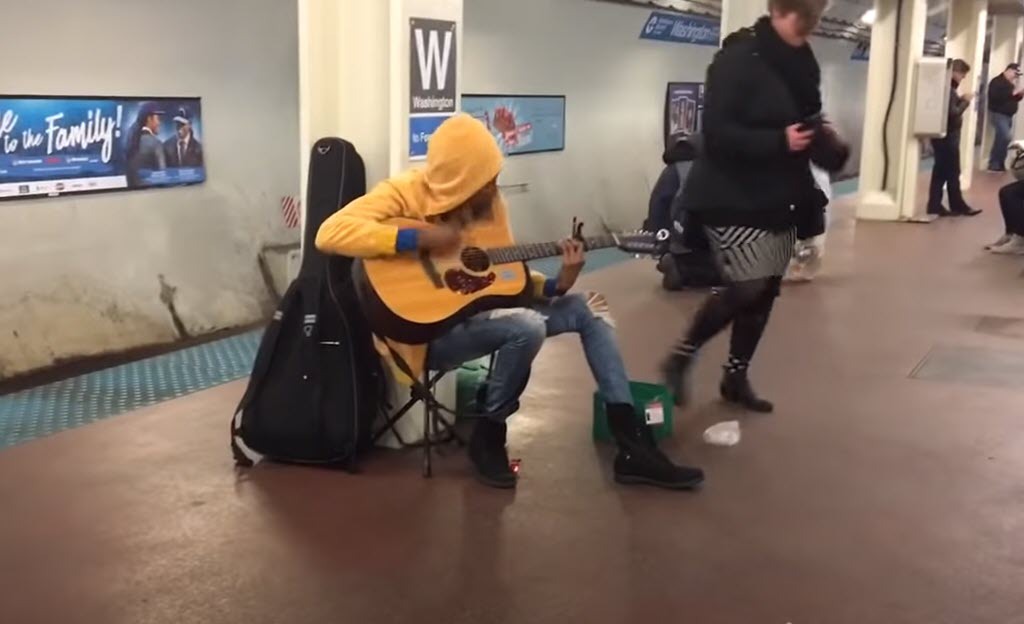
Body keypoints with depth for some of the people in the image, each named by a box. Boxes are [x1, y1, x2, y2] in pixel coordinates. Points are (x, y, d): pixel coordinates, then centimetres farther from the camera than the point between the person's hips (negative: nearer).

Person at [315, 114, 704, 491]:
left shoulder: (489, 202, 5)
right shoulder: (405, 193, -14)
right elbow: (330, 233, -27)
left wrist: (556, 285, -10)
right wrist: (420, 239, -31)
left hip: (478, 313, 8)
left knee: (584, 309, 0)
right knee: (527, 327, -32)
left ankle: (633, 447, 0)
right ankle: (488, 436, -7)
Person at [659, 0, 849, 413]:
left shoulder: (800, 63, 9)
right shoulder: (738, 60, -15)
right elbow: (717, 133, -21)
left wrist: (823, 139, -1)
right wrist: (779, 141, -27)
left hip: (779, 198, 8)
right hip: (733, 198, -8)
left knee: (766, 290, 9)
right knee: (748, 287, -13)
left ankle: (736, 377, 24)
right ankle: (679, 359, 8)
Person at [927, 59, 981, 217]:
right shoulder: (948, 89, -17)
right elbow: (953, 113, -21)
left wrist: (960, 100, 4)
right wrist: (965, 101, -9)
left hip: (945, 135, 10)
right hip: (948, 136, -10)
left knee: (941, 172, 9)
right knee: (952, 173, 0)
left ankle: (935, 206, 10)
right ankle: (957, 205, 9)